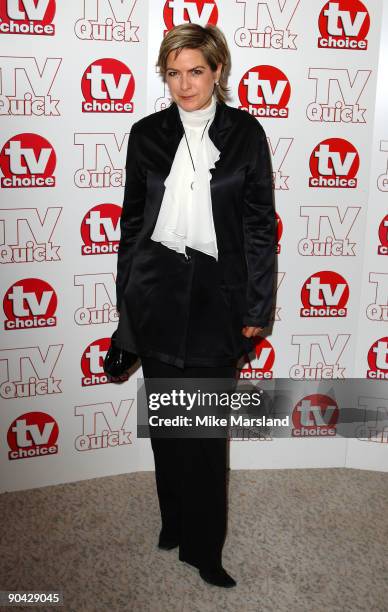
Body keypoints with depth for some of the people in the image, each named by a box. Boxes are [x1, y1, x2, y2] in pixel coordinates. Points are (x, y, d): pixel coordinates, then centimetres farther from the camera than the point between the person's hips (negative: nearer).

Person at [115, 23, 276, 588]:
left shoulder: (245, 133, 2)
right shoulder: (147, 134, 6)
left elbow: (260, 224, 2)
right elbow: (132, 219, 10)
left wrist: (257, 307, -2)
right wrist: (126, 299, 10)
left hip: (217, 292, -2)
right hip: (157, 292, 2)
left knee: (207, 426, 0)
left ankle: (203, 547, 16)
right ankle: (175, 521, 31)